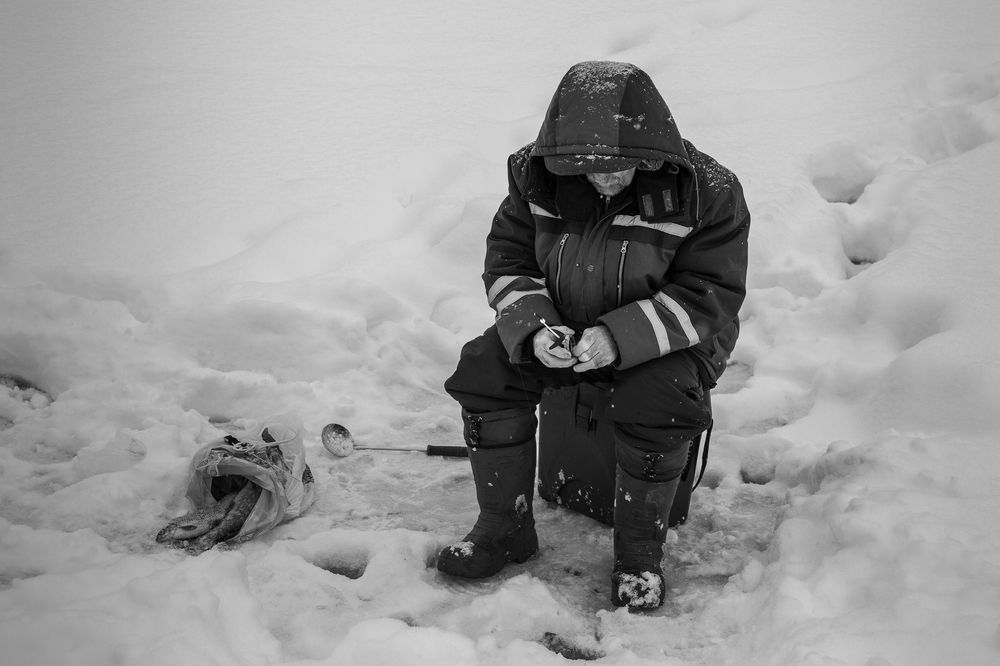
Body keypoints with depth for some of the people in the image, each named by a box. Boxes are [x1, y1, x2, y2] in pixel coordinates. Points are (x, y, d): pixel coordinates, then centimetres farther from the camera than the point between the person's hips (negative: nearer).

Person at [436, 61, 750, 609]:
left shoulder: (706, 192, -20)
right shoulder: (537, 176, -9)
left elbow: (708, 296, -19)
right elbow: (508, 259, -1)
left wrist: (618, 339, -33)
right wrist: (534, 327, -23)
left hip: (663, 338, -4)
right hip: (558, 322, 4)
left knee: (654, 402, -34)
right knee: (483, 369, -16)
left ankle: (639, 550, -9)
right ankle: (505, 529, 0)